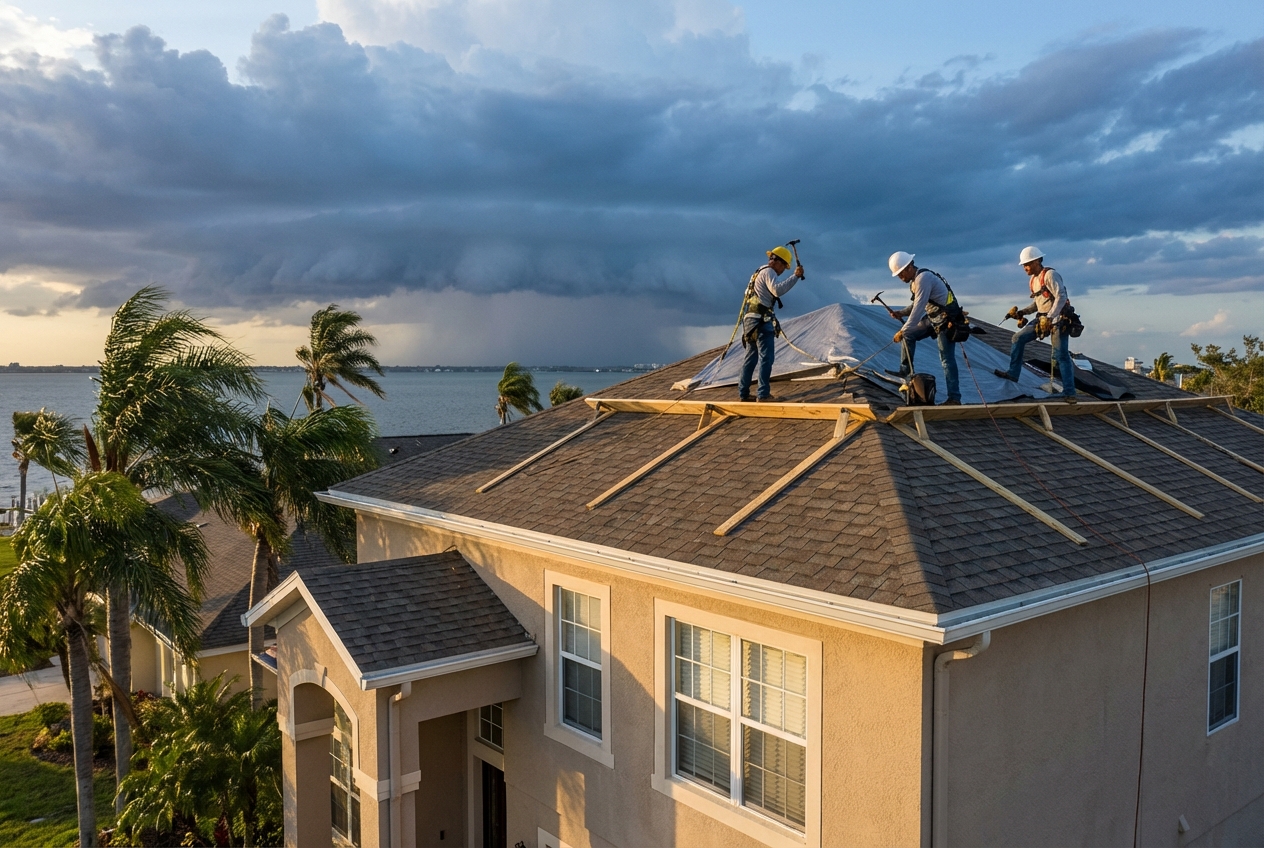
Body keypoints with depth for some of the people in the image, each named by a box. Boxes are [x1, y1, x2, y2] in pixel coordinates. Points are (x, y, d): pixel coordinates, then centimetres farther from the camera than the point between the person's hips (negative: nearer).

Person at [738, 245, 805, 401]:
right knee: (766, 358, -8)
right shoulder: (768, 272, -7)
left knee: (751, 358, 12)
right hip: (761, 320, -10)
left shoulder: (760, 272, 25)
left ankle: (743, 393, 13)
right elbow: (777, 290, -25)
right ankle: (763, 394, -9)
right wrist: (795, 276, -25)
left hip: (751, 319, 10)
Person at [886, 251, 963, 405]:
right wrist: (901, 313, 2)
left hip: (946, 321, -10)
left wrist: (903, 331, -26)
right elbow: (917, 304, 19)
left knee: (947, 359, -9)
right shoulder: (915, 280, 9)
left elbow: (919, 308, -27)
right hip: (933, 319, 10)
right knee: (909, 335, 10)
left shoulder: (923, 278, -22)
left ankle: (954, 398, -5)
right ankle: (905, 370, 15)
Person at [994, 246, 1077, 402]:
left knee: (1062, 356, -7)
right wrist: (1021, 312, 5)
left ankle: (1069, 392, -3)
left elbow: (1061, 297, -22)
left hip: (1059, 320, -8)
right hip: (1043, 318, 8)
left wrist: (1049, 317, -30)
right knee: (1018, 339, 0)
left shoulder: (1050, 275, -13)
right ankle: (1013, 373, 7)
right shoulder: (1033, 280, 13)